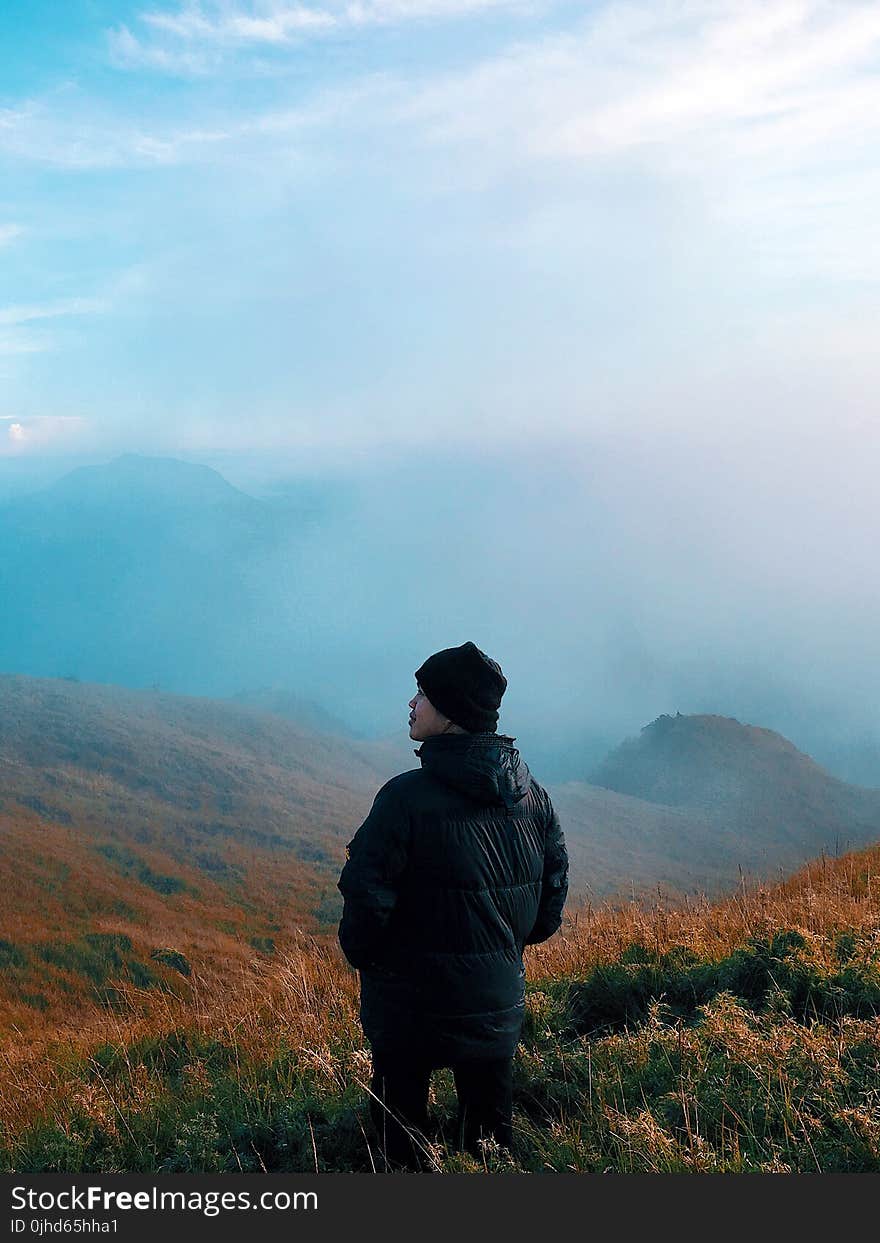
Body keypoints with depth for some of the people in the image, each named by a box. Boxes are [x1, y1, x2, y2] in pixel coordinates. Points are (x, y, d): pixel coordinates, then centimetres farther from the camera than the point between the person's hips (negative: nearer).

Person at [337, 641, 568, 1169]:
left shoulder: (408, 797, -22)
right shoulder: (533, 794, -3)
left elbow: (367, 893, -19)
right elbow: (554, 887, 6)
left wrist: (362, 956, 0)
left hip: (414, 1002, -5)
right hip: (500, 1001, 5)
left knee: (404, 1135, 13)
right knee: (491, 1132, 22)